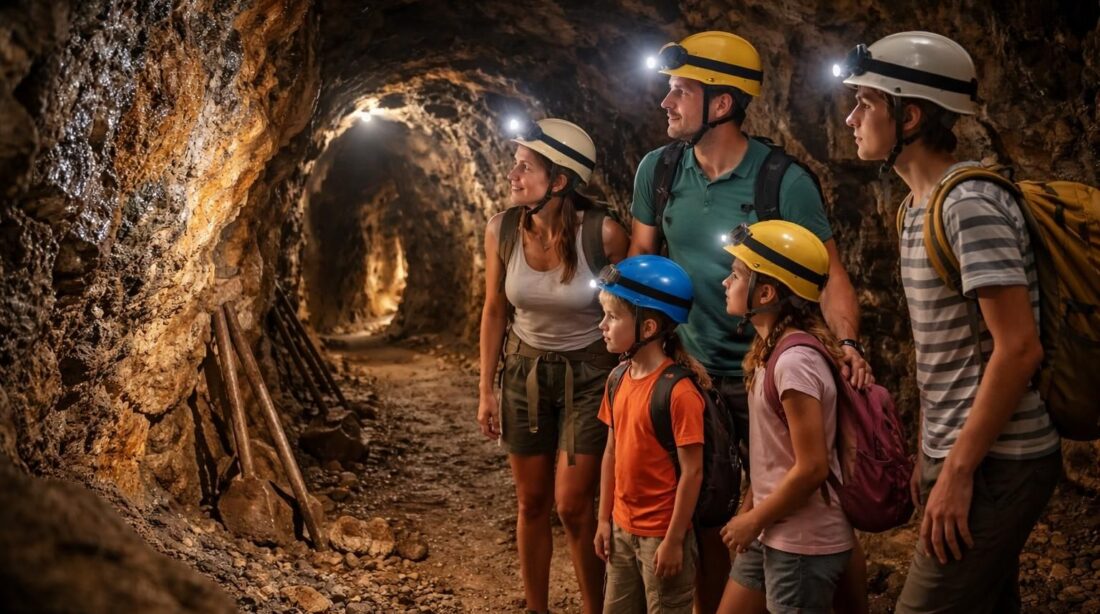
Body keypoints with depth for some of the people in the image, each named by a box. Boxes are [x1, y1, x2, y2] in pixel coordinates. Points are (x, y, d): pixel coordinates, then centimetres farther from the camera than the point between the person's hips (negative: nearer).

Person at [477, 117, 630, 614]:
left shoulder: (603, 234, -21)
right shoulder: (502, 231, -11)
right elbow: (494, 311, 1)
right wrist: (486, 390, 4)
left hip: (589, 373, -3)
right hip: (525, 369, 3)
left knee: (572, 506, -4)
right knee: (532, 504, 10)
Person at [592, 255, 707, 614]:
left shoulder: (679, 391, -21)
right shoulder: (619, 380, 2)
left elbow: (692, 471, -19)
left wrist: (674, 540, -17)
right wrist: (605, 519, 10)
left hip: (661, 533, -7)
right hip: (623, 528, 8)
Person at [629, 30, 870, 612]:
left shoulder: (784, 181, -14)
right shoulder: (658, 170, -2)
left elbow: (829, 272, -13)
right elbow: (640, 257, 9)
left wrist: (849, 343, -30)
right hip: (693, 375, 4)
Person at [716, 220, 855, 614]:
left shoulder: (794, 361, -22)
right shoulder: (771, 351, 6)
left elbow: (811, 468, -24)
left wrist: (753, 521, -13)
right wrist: (748, 513, 8)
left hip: (804, 545, -9)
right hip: (771, 537, 9)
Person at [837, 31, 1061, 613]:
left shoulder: (971, 205, -17)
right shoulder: (919, 207, 12)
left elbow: (1019, 349, -22)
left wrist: (958, 471, -20)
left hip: (994, 463, -9)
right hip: (961, 455, 9)